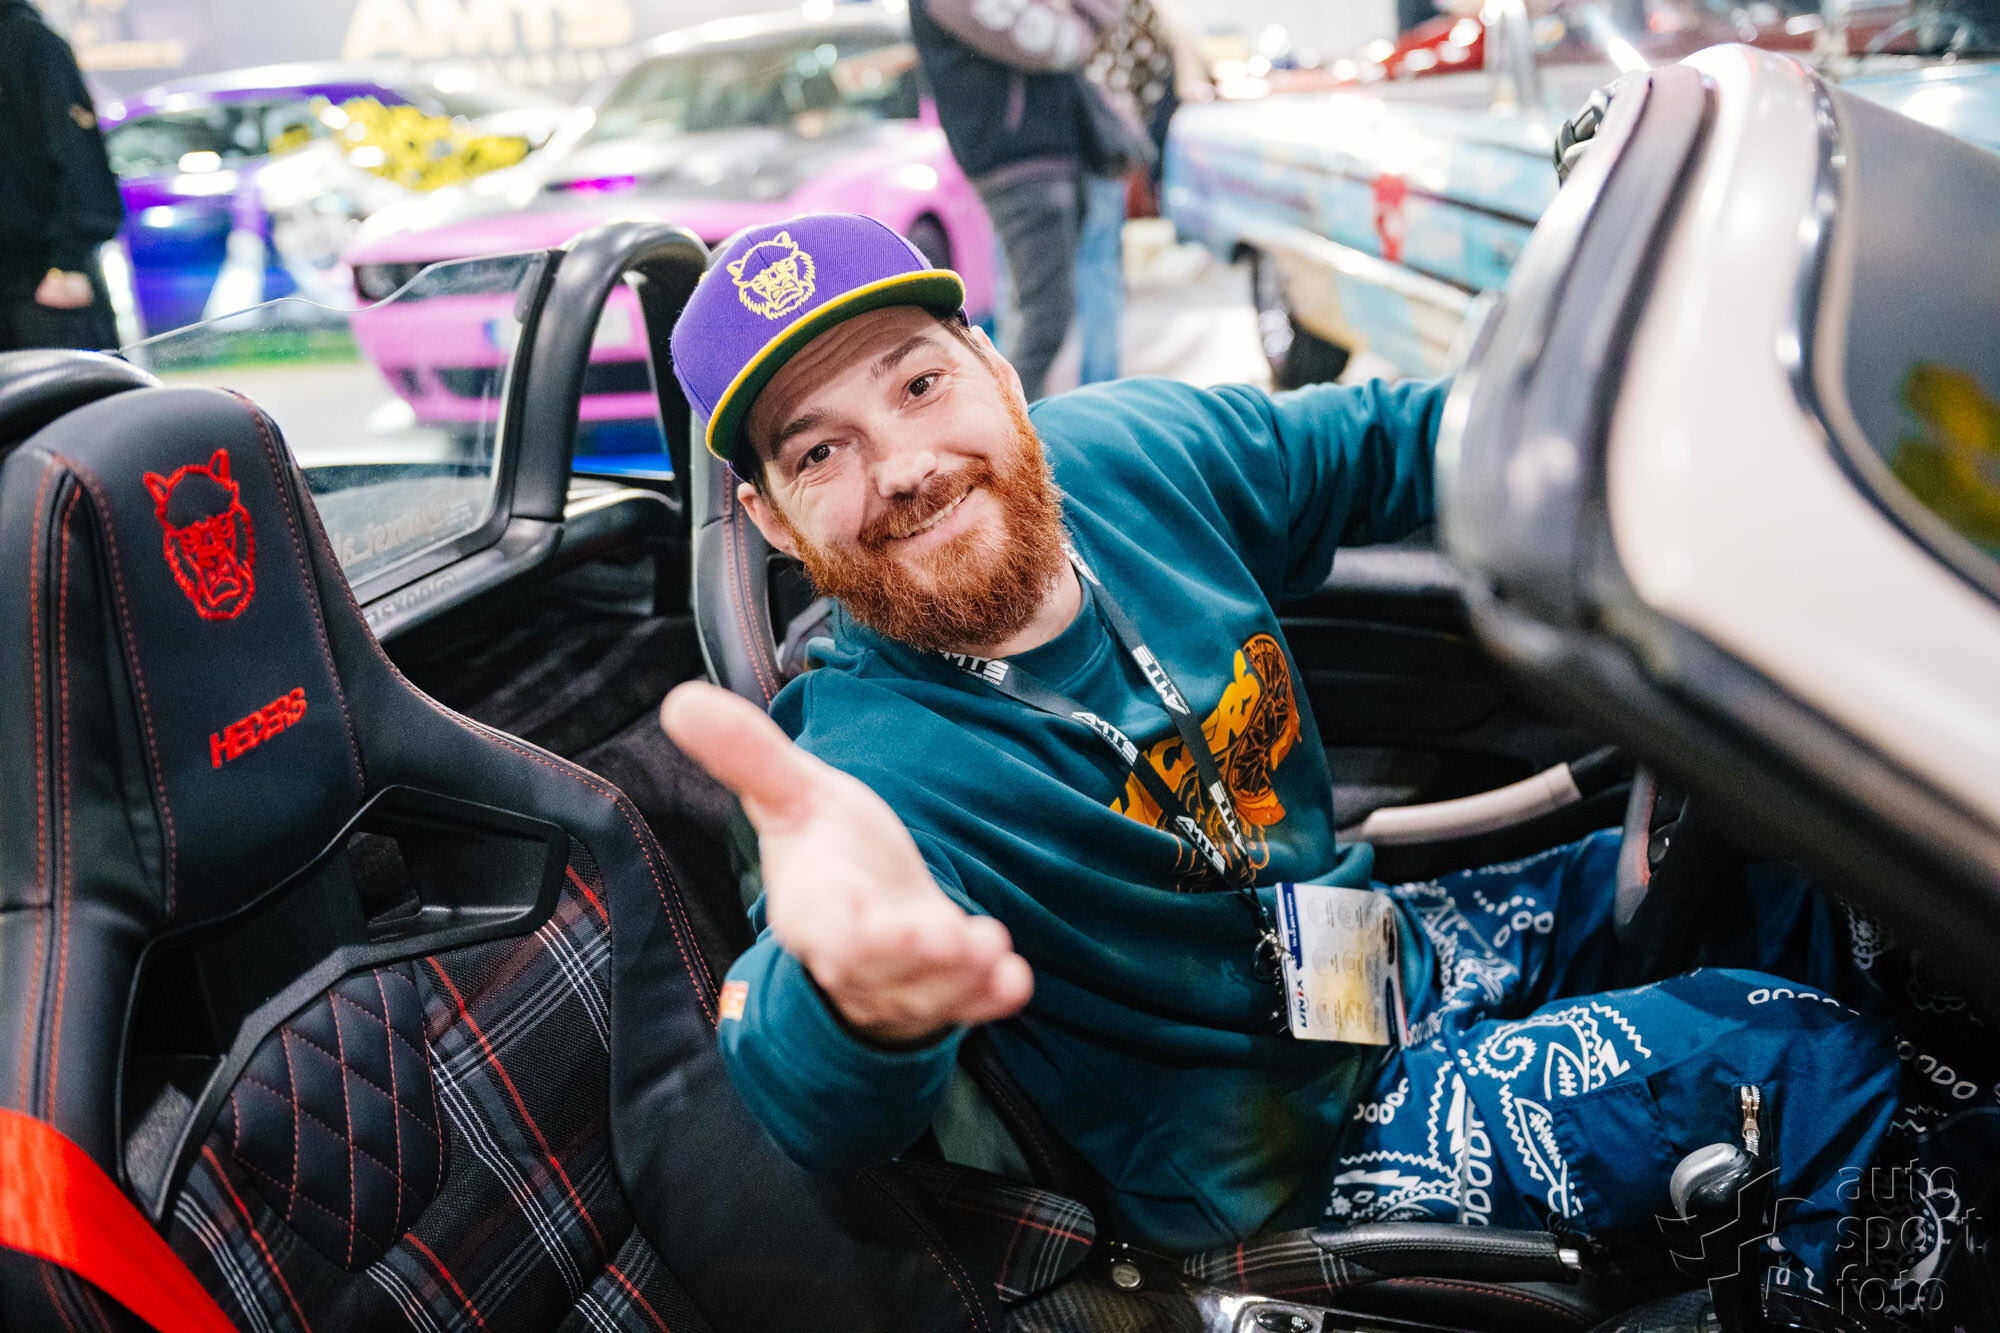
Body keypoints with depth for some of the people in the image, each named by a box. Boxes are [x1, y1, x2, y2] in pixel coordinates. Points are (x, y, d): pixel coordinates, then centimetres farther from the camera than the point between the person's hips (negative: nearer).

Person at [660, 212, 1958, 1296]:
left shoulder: (1135, 449, -11)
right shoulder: (876, 764, -30)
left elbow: (1385, 444, 6)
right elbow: (823, 1099, -48)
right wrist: (854, 1002, -72)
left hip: (1405, 939, 7)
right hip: (1281, 1133, -6)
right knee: (1808, 1064, -12)